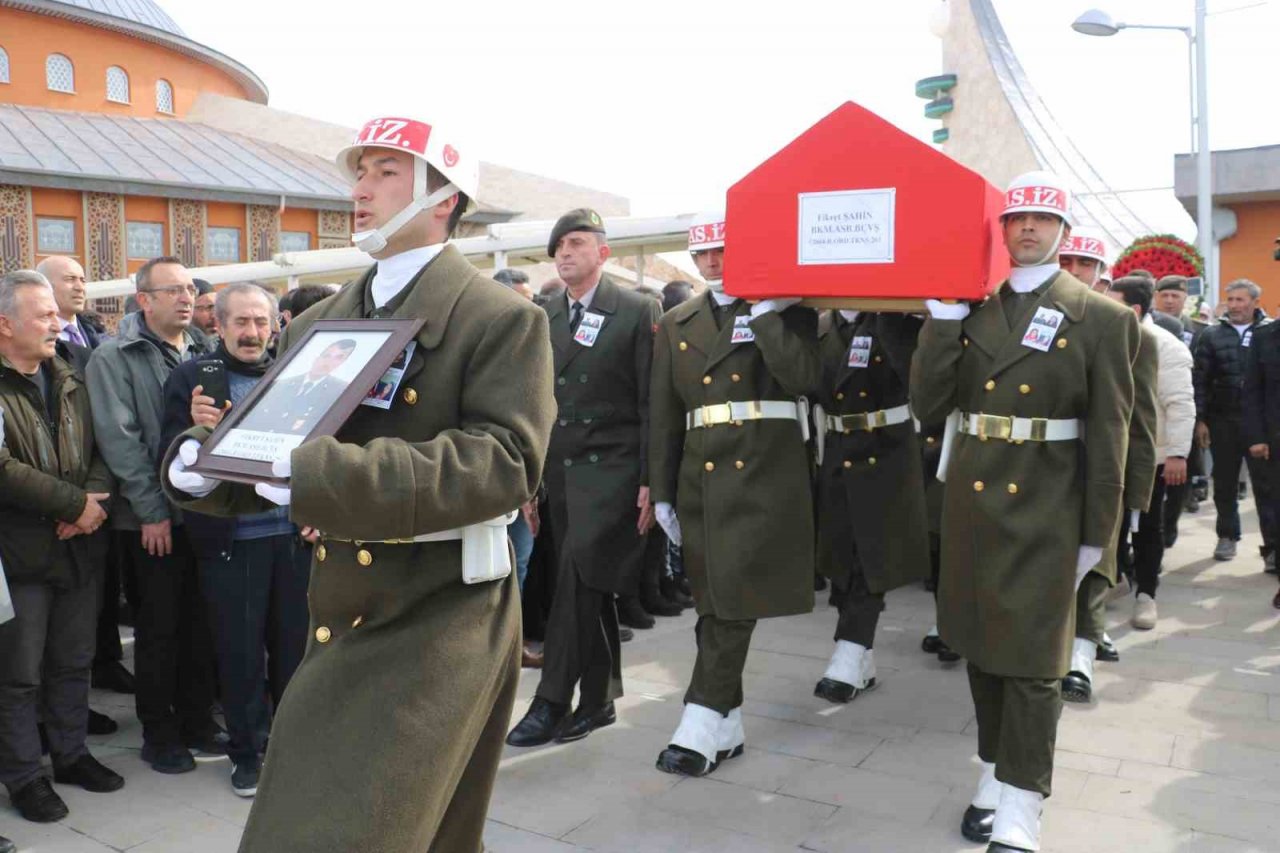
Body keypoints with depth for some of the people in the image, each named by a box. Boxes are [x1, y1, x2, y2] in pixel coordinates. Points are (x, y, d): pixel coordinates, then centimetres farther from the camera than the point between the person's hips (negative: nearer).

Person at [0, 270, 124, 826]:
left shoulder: (69, 381, 10)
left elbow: (100, 449, 8)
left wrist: (94, 499, -11)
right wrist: (74, 504, -18)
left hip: (79, 547, 6)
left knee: (73, 662, 17)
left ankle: (71, 754, 32)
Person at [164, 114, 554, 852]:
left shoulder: (502, 317, -11)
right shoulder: (319, 323, 11)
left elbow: (507, 461, -24)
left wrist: (329, 474, -31)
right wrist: (208, 460, -10)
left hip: (442, 620, -7)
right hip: (343, 613, 7)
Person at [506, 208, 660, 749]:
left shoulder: (637, 312, -3)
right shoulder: (544, 317, 12)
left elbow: (651, 402, -6)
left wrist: (650, 481, -10)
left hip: (610, 468, -5)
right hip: (559, 469, 5)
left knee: (578, 578, -13)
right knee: (587, 588, 11)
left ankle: (552, 701, -3)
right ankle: (598, 700, 22)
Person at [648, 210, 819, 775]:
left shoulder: (786, 309, 4)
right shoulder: (676, 325, 14)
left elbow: (805, 377, -13)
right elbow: (664, 416, 13)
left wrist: (765, 314, -14)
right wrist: (662, 492, 9)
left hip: (764, 472, -4)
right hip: (700, 475, 4)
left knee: (735, 599, -8)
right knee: (712, 602, 8)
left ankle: (702, 726, -1)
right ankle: (727, 727, 19)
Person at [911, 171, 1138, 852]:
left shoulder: (1103, 319, -3)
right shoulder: (971, 311, 6)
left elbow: (1108, 435, -4)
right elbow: (928, 404, -3)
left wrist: (1096, 534, -5)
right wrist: (943, 315, -9)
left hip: (1043, 513, -4)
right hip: (970, 502, 4)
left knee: (1032, 659, 1)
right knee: (980, 644, 15)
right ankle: (997, 770, 33)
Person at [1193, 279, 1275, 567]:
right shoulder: (1212, 335, 4)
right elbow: (1200, 380, 3)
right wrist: (1200, 420, -2)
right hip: (1222, 422, 2)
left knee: (1267, 485, 0)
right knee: (1225, 484, 12)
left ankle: (1272, 546, 4)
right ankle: (1227, 537, 25)